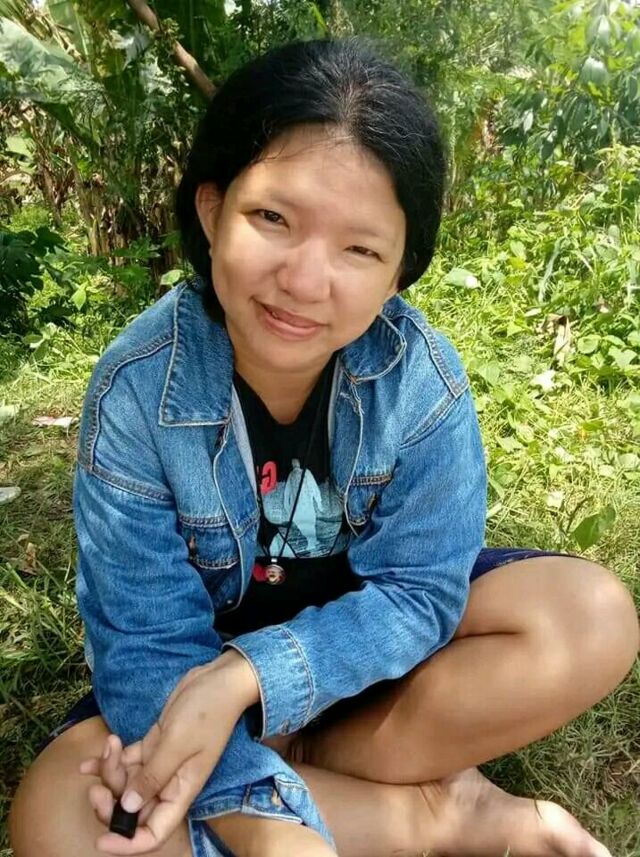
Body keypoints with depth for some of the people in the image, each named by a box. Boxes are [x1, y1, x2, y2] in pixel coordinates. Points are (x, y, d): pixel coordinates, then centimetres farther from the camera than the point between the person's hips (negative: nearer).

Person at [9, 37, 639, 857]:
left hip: (369, 624, 1)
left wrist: (246, 676, -33)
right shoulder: (137, 390, -24)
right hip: (209, 644, 0)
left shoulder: (421, 378, -22)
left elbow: (418, 590, -19)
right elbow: (147, 636, -22)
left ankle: (298, 756, -13)